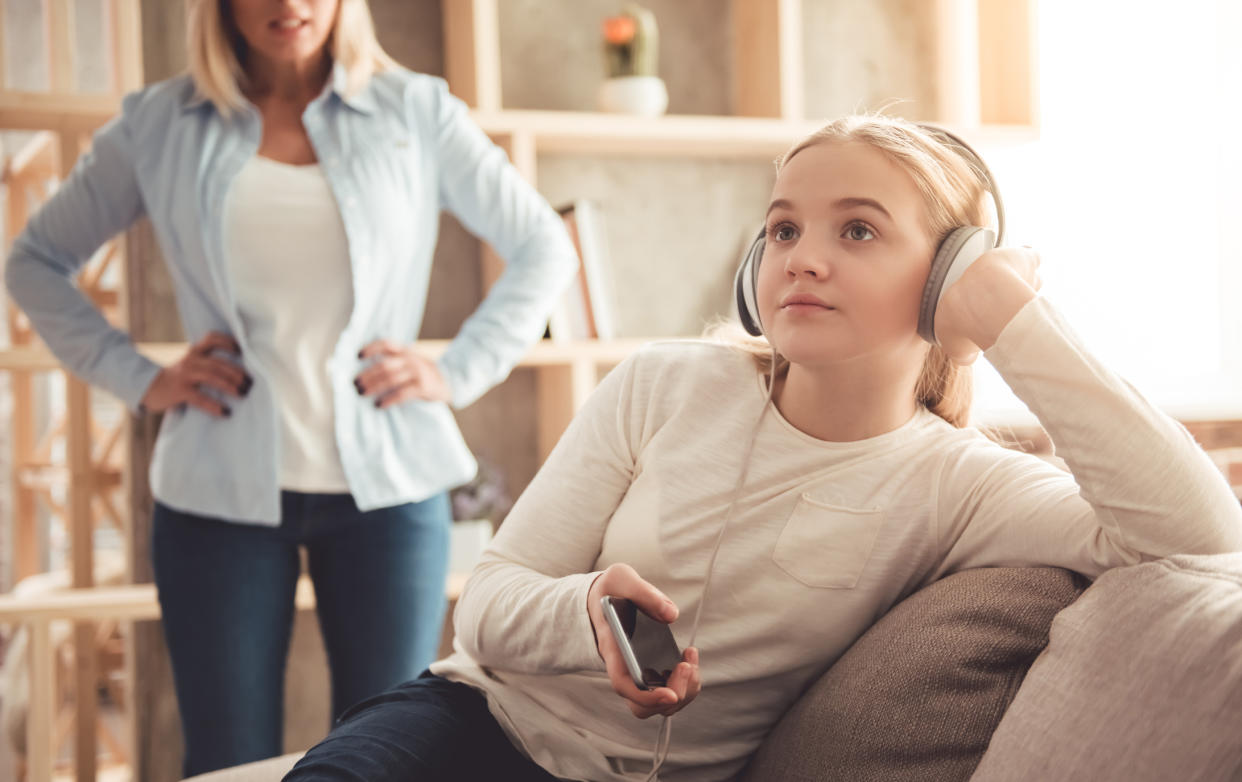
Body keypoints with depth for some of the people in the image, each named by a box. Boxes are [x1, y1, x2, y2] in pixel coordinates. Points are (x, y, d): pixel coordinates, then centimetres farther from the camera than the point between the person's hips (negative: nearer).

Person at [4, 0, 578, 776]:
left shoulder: (417, 112, 3)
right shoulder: (157, 124, 4)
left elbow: (545, 249, 8)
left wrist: (458, 375, -2)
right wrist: (138, 379, 1)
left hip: (385, 484, 0)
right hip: (222, 491, 0)